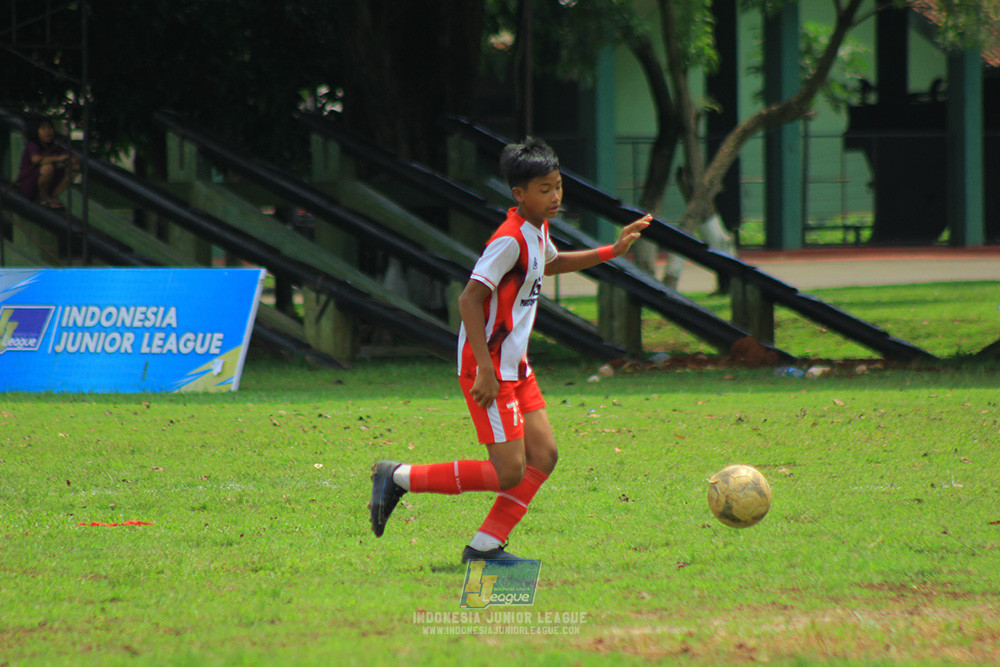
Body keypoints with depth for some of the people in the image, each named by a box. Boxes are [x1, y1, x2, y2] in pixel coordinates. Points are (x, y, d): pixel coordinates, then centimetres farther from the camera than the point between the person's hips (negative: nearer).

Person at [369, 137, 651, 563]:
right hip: (490, 369, -10)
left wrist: (612, 252, 27)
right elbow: (469, 299, -23)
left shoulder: (538, 230, 9)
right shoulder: (510, 239, -20)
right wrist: (486, 370, -27)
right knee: (509, 474, -10)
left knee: (543, 457, 4)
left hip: (515, 367, 10)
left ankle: (485, 546, 9)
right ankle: (399, 478, -1)